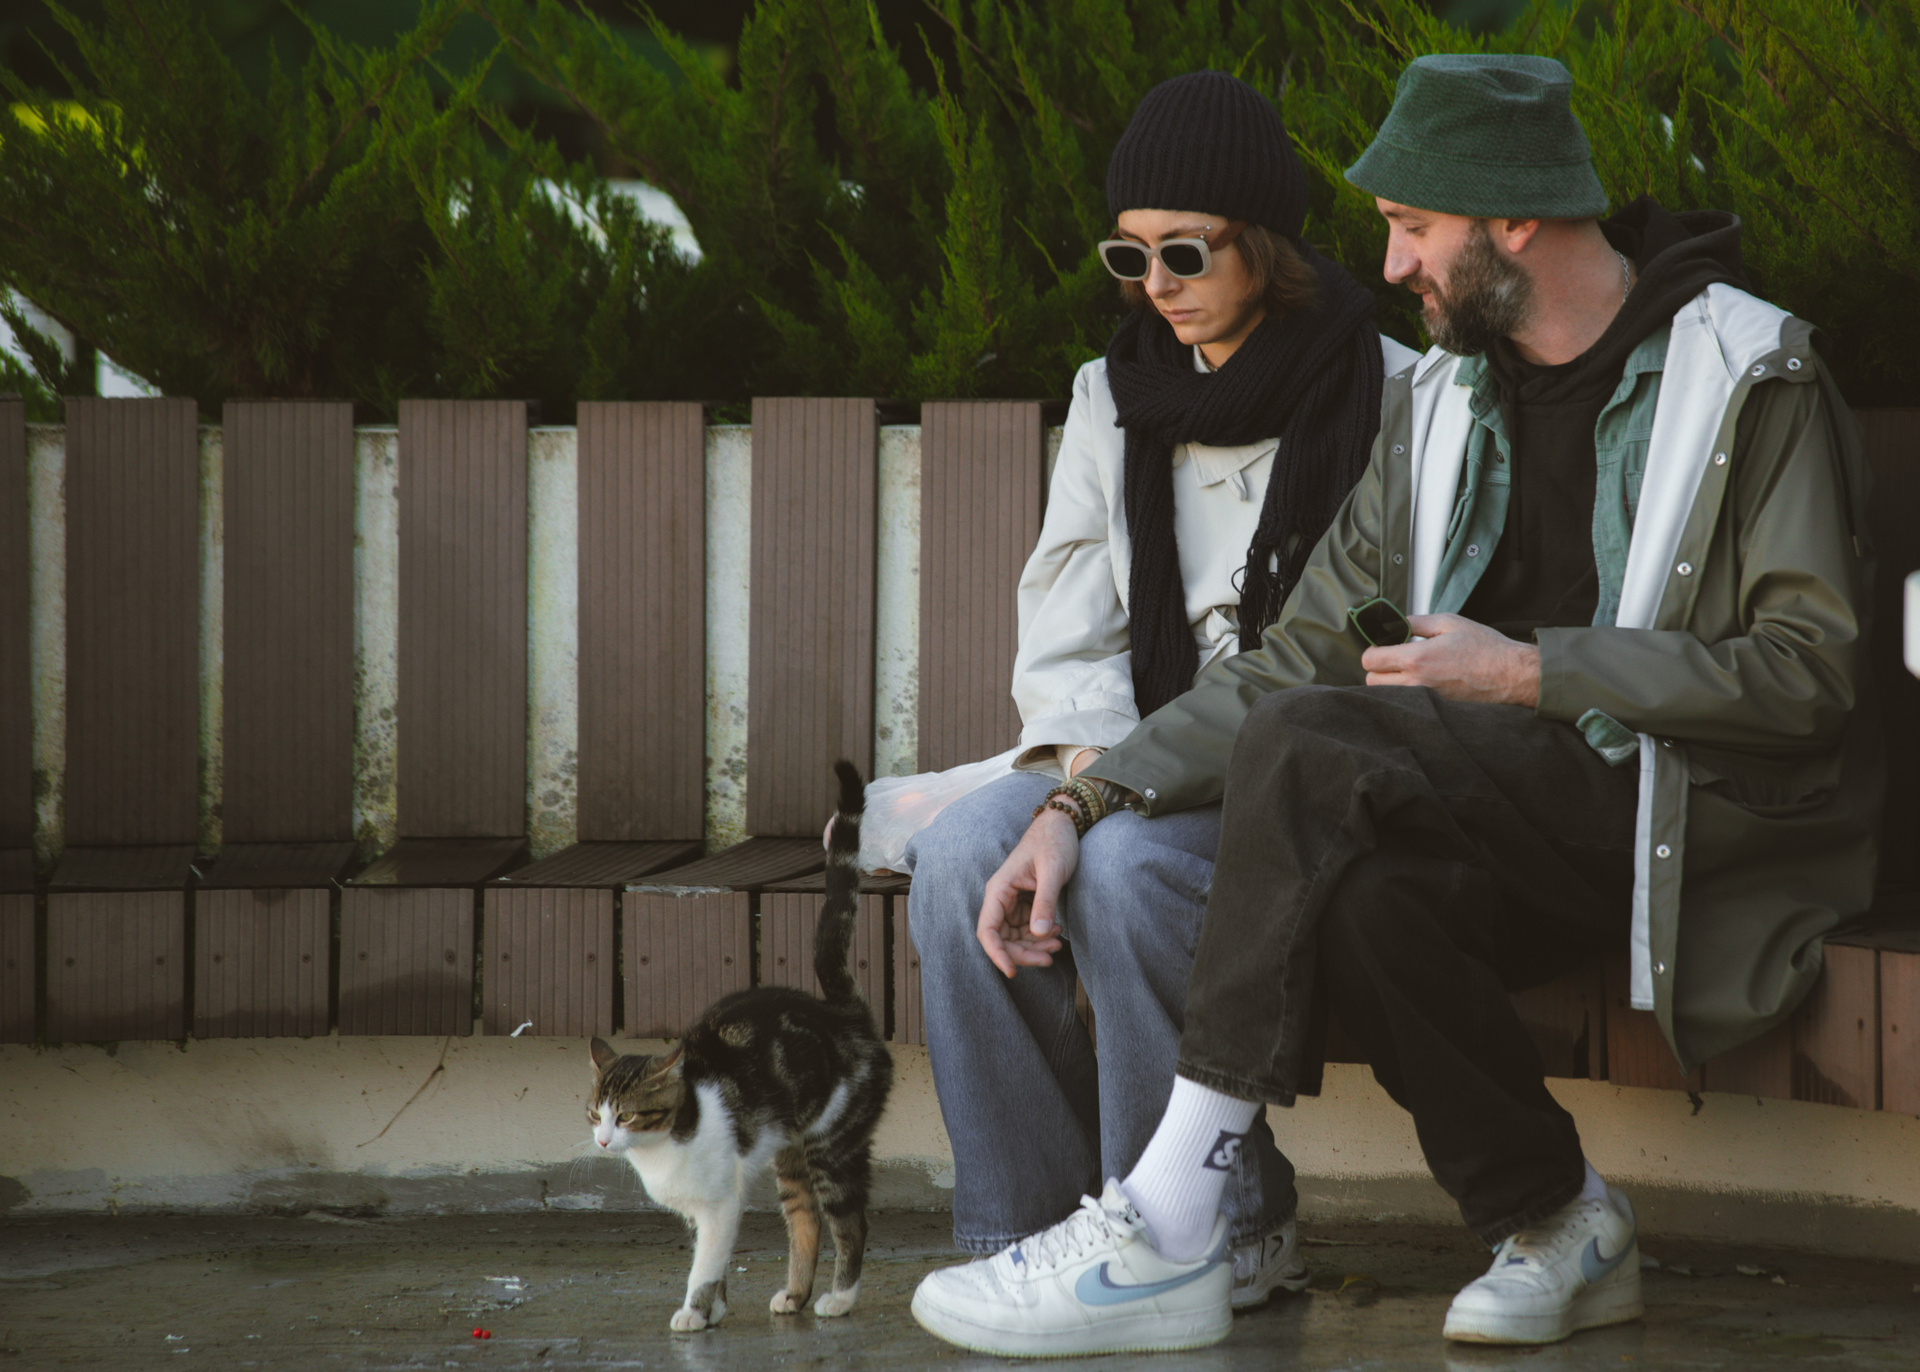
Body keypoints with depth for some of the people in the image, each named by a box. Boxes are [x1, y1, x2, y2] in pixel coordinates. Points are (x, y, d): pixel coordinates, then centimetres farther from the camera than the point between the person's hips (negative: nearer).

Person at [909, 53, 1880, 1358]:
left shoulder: (1754, 379, -2)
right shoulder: (1440, 402, 16)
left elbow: (1809, 668, -11)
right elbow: (1296, 661, 13)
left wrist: (1531, 673, -14)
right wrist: (1083, 805, 0)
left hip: (1706, 809, -6)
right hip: (1513, 831, 6)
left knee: (1312, 753, -27)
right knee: (1362, 894, -32)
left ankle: (1163, 1235, -28)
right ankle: (1558, 1226, -13)